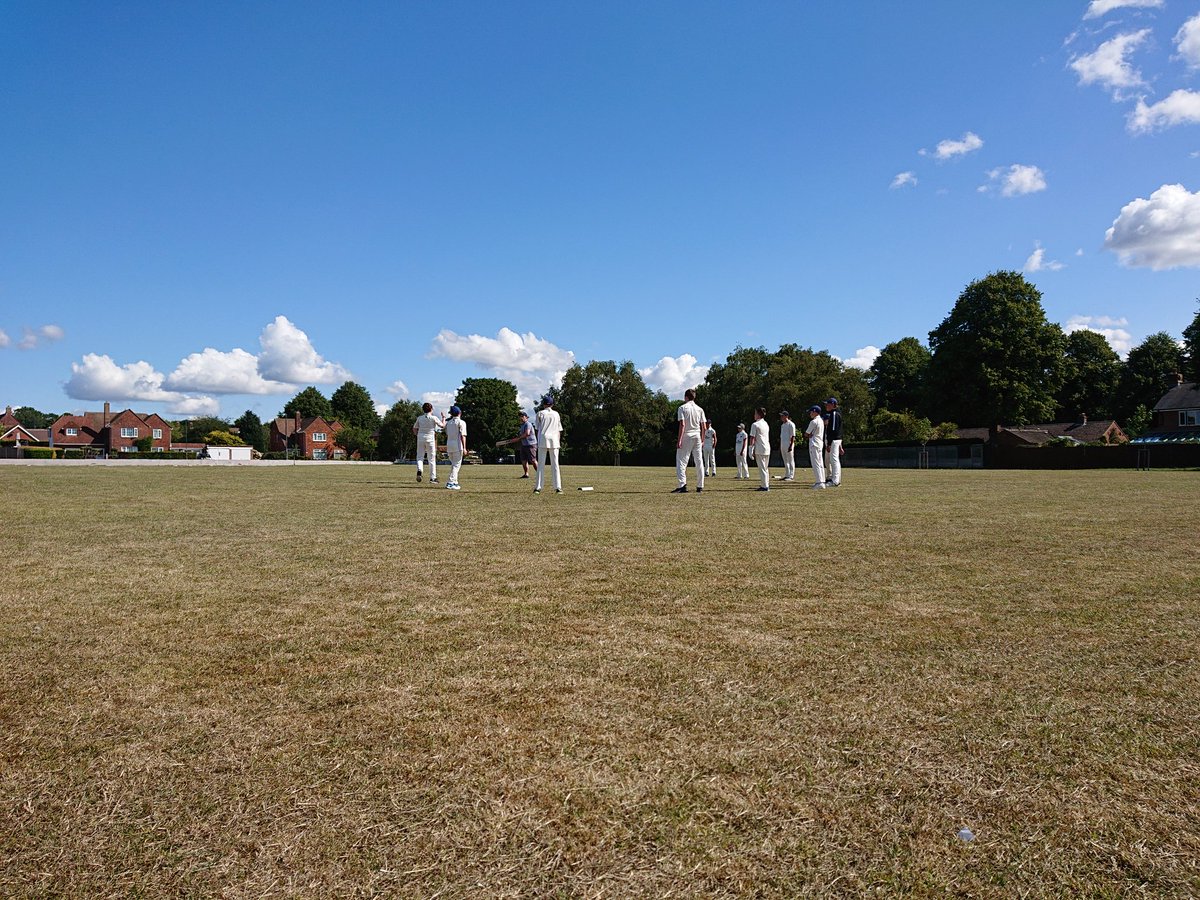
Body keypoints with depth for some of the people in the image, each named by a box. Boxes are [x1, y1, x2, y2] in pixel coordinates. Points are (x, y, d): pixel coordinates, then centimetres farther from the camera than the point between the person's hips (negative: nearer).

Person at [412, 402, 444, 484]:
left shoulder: (419, 418, 3)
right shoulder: (434, 418, -6)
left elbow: (414, 428, 6)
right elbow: (443, 426, -3)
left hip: (421, 438, 2)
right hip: (430, 438, -2)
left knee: (419, 456, 8)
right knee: (432, 459, 4)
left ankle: (419, 470, -22)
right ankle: (432, 478, 6)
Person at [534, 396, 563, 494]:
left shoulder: (540, 413, 4)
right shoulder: (556, 414, 12)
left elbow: (538, 428, 5)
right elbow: (559, 430, 10)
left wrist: (538, 441, 11)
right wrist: (558, 442, 14)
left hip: (543, 439, -2)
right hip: (554, 441, 2)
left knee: (541, 464, 0)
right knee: (555, 465, 5)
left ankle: (538, 487, -4)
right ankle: (558, 487, 0)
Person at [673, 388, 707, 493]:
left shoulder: (682, 408, -4)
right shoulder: (699, 409, 10)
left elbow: (682, 424, -14)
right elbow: (704, 427, 6)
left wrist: (679, 440, -16)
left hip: (686, 437, -5)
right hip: (697, 437, 5)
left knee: (681, 461, -6)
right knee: (699, 462, 9)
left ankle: (683, 485, -21)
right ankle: (700, 486, 11)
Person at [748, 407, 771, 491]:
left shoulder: (755, 425, -9)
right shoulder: (766, 424, 15)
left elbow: (752, 438, -12)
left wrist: (751, 449, -11)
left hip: (760, 449, -8)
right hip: (767, 449, 8)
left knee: (762, 468, -6)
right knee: (766, 467, 14)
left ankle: (764, 486, -7)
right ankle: (767, 485, 18)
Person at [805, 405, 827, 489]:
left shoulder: (814, 421, -13)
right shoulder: (821, 421, 15)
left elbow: (806, 433, -10)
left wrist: (810, 435, 6)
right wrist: (812, 434, 1)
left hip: (814, 444, -9)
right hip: (821, 443, 9)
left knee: (816, 463, -10)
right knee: (820, 463, 11)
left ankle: (819, 483, -15)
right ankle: (822, 481, 14)